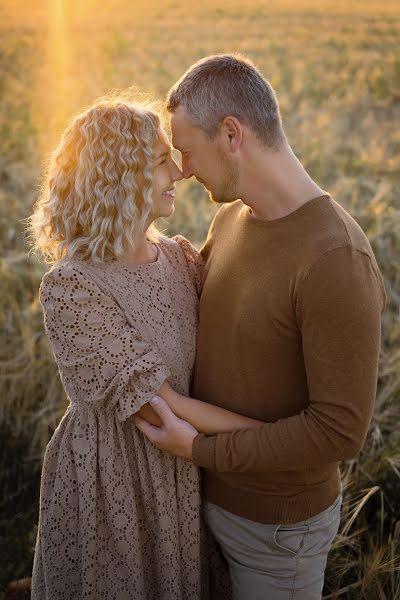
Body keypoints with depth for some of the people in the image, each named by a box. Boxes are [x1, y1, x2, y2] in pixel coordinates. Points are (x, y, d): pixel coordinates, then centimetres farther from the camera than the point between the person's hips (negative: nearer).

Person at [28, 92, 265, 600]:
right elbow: (160, 407, -25)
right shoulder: (71, 287, -25)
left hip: (182, 470, 6)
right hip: (111, 477, -6)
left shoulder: (179, 258, -3)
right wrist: (272, 432, -19)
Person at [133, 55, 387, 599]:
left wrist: (200, 449, -23)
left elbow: (340, 431, -29)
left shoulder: (338, 262, -31)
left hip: (278, 519, -7)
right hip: (213, 489, 7)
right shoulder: (231, 218, -4)